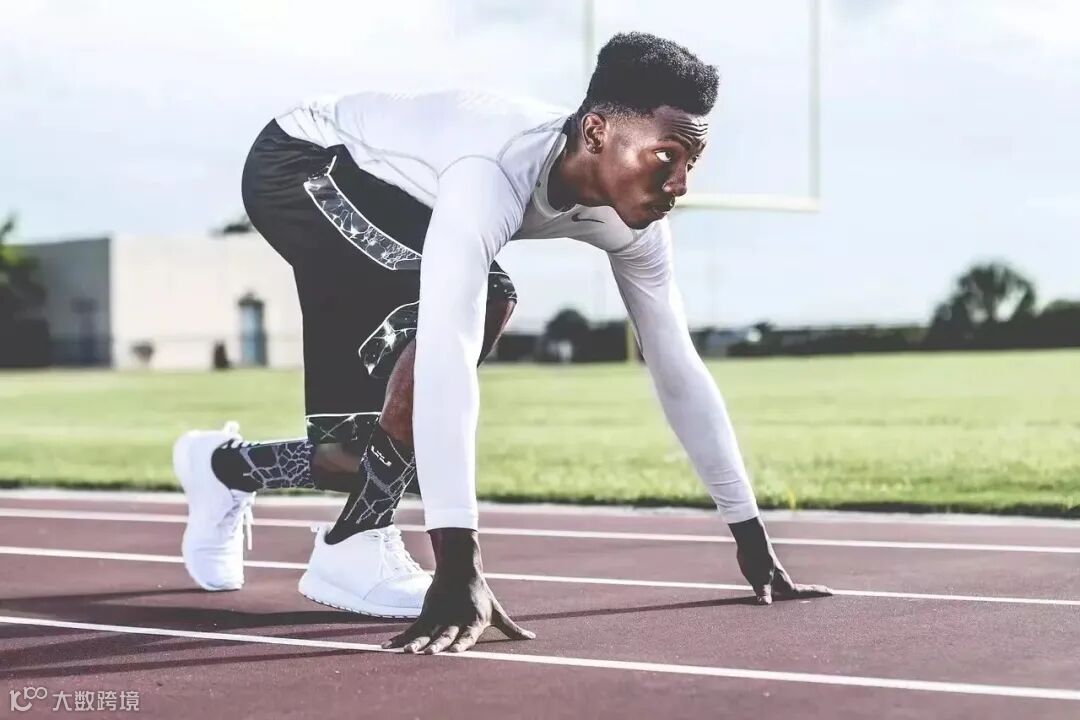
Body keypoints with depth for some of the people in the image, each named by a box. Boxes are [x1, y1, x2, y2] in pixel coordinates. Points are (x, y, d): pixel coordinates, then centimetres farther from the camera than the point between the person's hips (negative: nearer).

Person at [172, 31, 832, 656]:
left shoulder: (631, 218, -16)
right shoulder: (497, 171, -41)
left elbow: (678, 369, -8)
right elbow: (447, 356, -50)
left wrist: (753, 539, -8)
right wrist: (460, 567, -55)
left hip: (382, 194, 8)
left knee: (376, 454, -1)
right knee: (483, 302, -31)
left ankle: (226, 466, 30)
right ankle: (354, 548, -17)